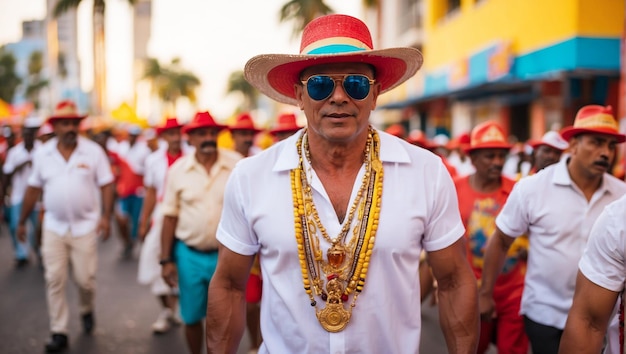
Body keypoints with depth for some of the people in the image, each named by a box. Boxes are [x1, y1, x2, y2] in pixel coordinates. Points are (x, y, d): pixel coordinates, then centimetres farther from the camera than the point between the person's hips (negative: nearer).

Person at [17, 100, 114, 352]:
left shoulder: (93, 151, -6)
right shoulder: (43, 154, 1)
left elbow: (106, 185, -4)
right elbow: (33, 189, 8)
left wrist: (106, 216, -14)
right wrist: (22, 221, 11)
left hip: (85, 226, -2)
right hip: (54, 227, 2)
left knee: (85, 279, 3)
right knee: (54, 280, 2)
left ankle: (87, 311, 35)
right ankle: (59, 332, 13)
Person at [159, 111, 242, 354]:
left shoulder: (236, 165, -7)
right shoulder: (178, 170, -4)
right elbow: (170, 217, 1)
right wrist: (166, 260, 1)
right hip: (189, 254, 1)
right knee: (192, 316, 14)